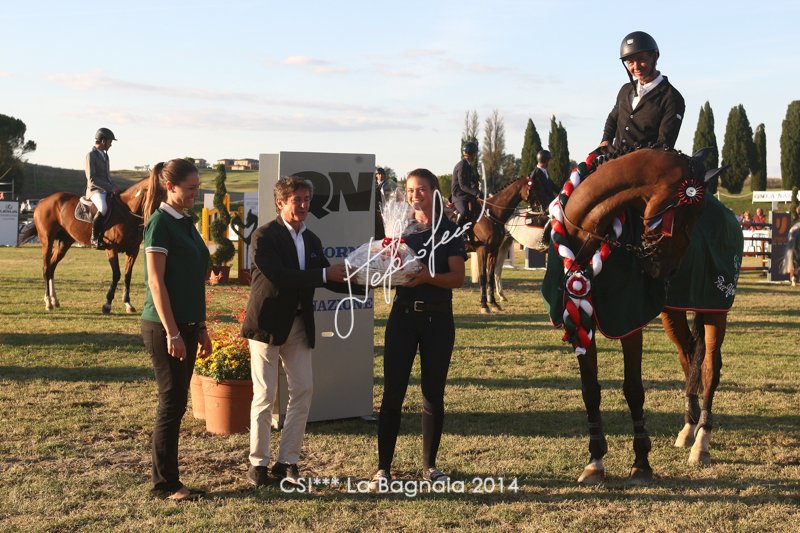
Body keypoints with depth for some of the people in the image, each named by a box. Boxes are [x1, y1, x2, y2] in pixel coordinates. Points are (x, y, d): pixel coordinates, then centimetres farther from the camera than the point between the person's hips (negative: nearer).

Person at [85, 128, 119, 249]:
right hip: (95, 190, -9)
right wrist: (111, 188, -19)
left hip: (107, 190, 9)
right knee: (103, 208, -36)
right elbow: (92, 179, -17)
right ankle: (95, 238, -23)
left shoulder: (104, 155, 18)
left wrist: (114, 187, 8)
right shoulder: (91, 155, -8)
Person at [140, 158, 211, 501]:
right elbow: (155, 281, -16)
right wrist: (172, 332, -19)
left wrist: (200, 328, 18)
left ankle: (169, 480, 19)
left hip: (186, 325, 8)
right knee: (172, 403, -2)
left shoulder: (186, 223, 14)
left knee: (176, 403, 11)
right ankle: (164, 483, 8)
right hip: (164, 326, -8)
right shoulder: (160, 223, -11)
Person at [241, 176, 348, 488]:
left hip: (299, 325, 6)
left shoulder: (311, 240, 11)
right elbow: (277, 276, -24)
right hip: (268, 323, -6)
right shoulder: (264, 236, -10)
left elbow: (329, 281, 11)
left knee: (303, 391, 4)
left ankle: (287, 461, 15)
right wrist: (324, 275, -25)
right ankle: (258, 463, 12)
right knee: (265, 395, -1)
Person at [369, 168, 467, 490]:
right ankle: (383, 468, 2)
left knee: (434, 394, 7)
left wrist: (428, 276, -25)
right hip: (403, 315, 1)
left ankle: (429, 465, 19)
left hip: (438, 318, -1)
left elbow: (458, 278, -7)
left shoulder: (448, 231, 1)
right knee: (393, 392, -3)